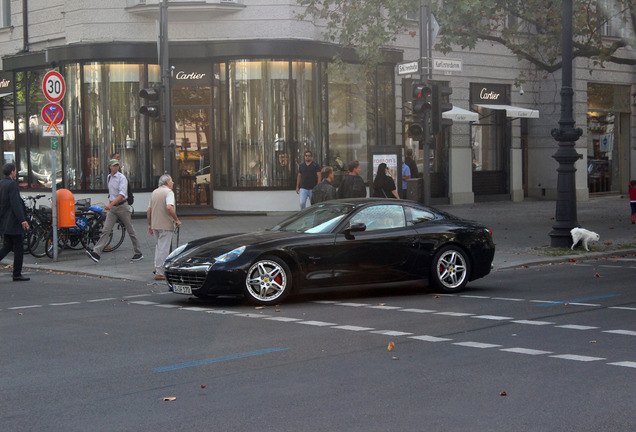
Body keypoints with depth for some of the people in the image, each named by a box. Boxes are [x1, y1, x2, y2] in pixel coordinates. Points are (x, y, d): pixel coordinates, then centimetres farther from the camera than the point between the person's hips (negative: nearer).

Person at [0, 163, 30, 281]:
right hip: (13, 222, -9)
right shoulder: (12, 184, -15)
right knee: (19, 248, 0)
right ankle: (17, 275, 3)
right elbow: (15, 203, -21)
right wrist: (22, 220, -20)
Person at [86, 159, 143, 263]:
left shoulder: (122, 178, -10)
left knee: (130, 230, 4)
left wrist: (111, 204, -29)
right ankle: (96, 253, -16)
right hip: (112, 207, 5)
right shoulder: (108, 177, 12)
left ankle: (138, 253, 15)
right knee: (106, 230, -6)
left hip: (122, 206, -5)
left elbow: (122, 194, -21)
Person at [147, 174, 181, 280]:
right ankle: (159, 273, -3)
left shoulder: (154, 192, 13)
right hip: (166, 225, -7)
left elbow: (149, 210, 15)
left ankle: (157, 267, 22)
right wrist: (177, 220, -17)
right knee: (164, 248, -3)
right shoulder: (168, 192, -10)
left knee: (159, 245, 25)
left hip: (155, 225, 7)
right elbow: (169, 207, -26)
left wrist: (150, 225, 22)